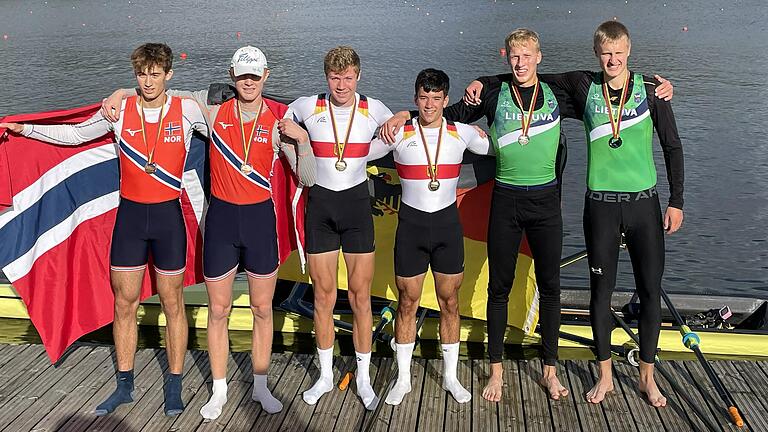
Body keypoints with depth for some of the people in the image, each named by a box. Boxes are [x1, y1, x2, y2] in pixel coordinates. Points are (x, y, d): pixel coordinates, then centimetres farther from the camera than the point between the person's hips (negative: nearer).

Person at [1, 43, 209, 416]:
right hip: (130, 215, 2)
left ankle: (174, 385, 20)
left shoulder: (187, 111, -5)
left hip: (168, 216, -2)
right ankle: (124, 385, 23)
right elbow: (75, 134, 11)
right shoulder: (119, 111, 0)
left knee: (172, 303, 7)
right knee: (124, 303, 8)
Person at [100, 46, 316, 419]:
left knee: (262, 309, 11)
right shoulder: (214, 106, -2)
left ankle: (260, 387, 29)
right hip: (221, 216, 0)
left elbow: (307, 178, -4)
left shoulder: (279, 118, -4)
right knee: (218, 310, 9)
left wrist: (302, 138, -19)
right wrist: (121, 93, -1)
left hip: (261, 217, 0)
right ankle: (219, 391, 26)